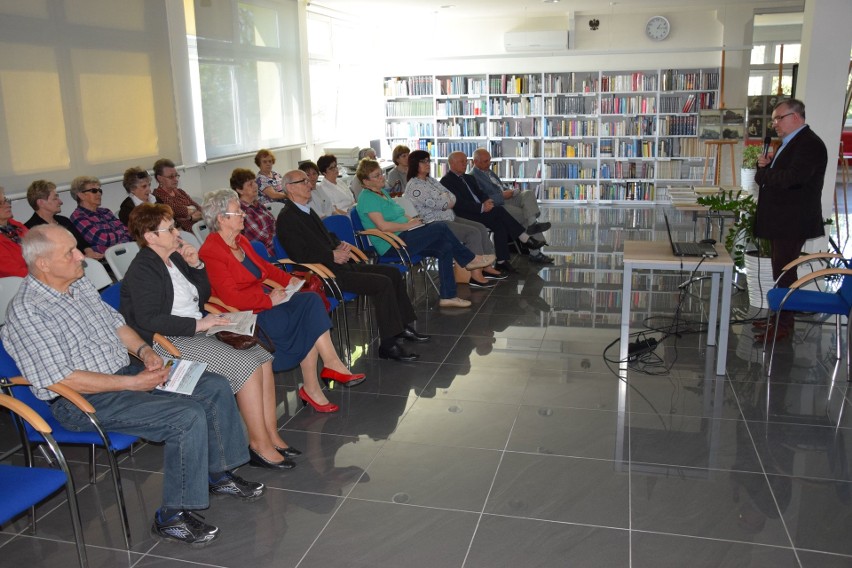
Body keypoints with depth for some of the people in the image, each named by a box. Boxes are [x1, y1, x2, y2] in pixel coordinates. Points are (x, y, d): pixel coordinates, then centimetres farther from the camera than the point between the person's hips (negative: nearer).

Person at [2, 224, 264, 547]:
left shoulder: (80, 284, 8)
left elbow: (116, 323, 19)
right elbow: (62, 380, -22)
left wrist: (144, 350, -1)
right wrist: (133, 383, -22)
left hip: (125, 372, 9)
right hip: (84, 401, -9)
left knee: (216, 387, 0)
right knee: (188, 416, -26)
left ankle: (219, 474, 15)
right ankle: (171, 517, -12)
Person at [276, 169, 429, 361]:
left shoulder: (307, 211, 18)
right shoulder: (287, 217, -11)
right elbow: (299, 255, -19)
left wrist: (340, 244, 7)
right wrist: (333, 256, -14)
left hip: (336, 264, 10)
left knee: (392, 272, 7)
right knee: (382, 283, -21)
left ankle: (403, 326, 16)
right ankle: (388, 345, -16)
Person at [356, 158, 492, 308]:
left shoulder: (383, 192, 20)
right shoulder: (367, 197, -10)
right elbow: (382, 225, -21)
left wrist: (412, 220, 5)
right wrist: (407, 225, -14)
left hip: (403, 236, 10)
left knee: (445, 247, -9)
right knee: (440, 227, -16)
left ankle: (448, 296, -7)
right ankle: (470, 259, 3)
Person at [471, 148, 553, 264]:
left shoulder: (488, 171, 21)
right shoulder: (473, 177, -10)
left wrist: (509, 191, 5)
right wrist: (503, 195, -17)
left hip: (505, 198, 9)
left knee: (528, 193, -15)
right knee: (527, 218, -18)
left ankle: (533, 224, -28)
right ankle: (535, 252, -11)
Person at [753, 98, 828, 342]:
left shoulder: (809, 144, -16)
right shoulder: (789, 143, 17)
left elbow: (792, 178, -29)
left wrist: (763, 174, -14)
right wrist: (766, 165, -2)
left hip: (792, 222, -10)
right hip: (780, 221, 10)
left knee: (784, 272, -5)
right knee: (781, 271, 15)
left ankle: (783, 325, 3)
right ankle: (780, 318, 24)